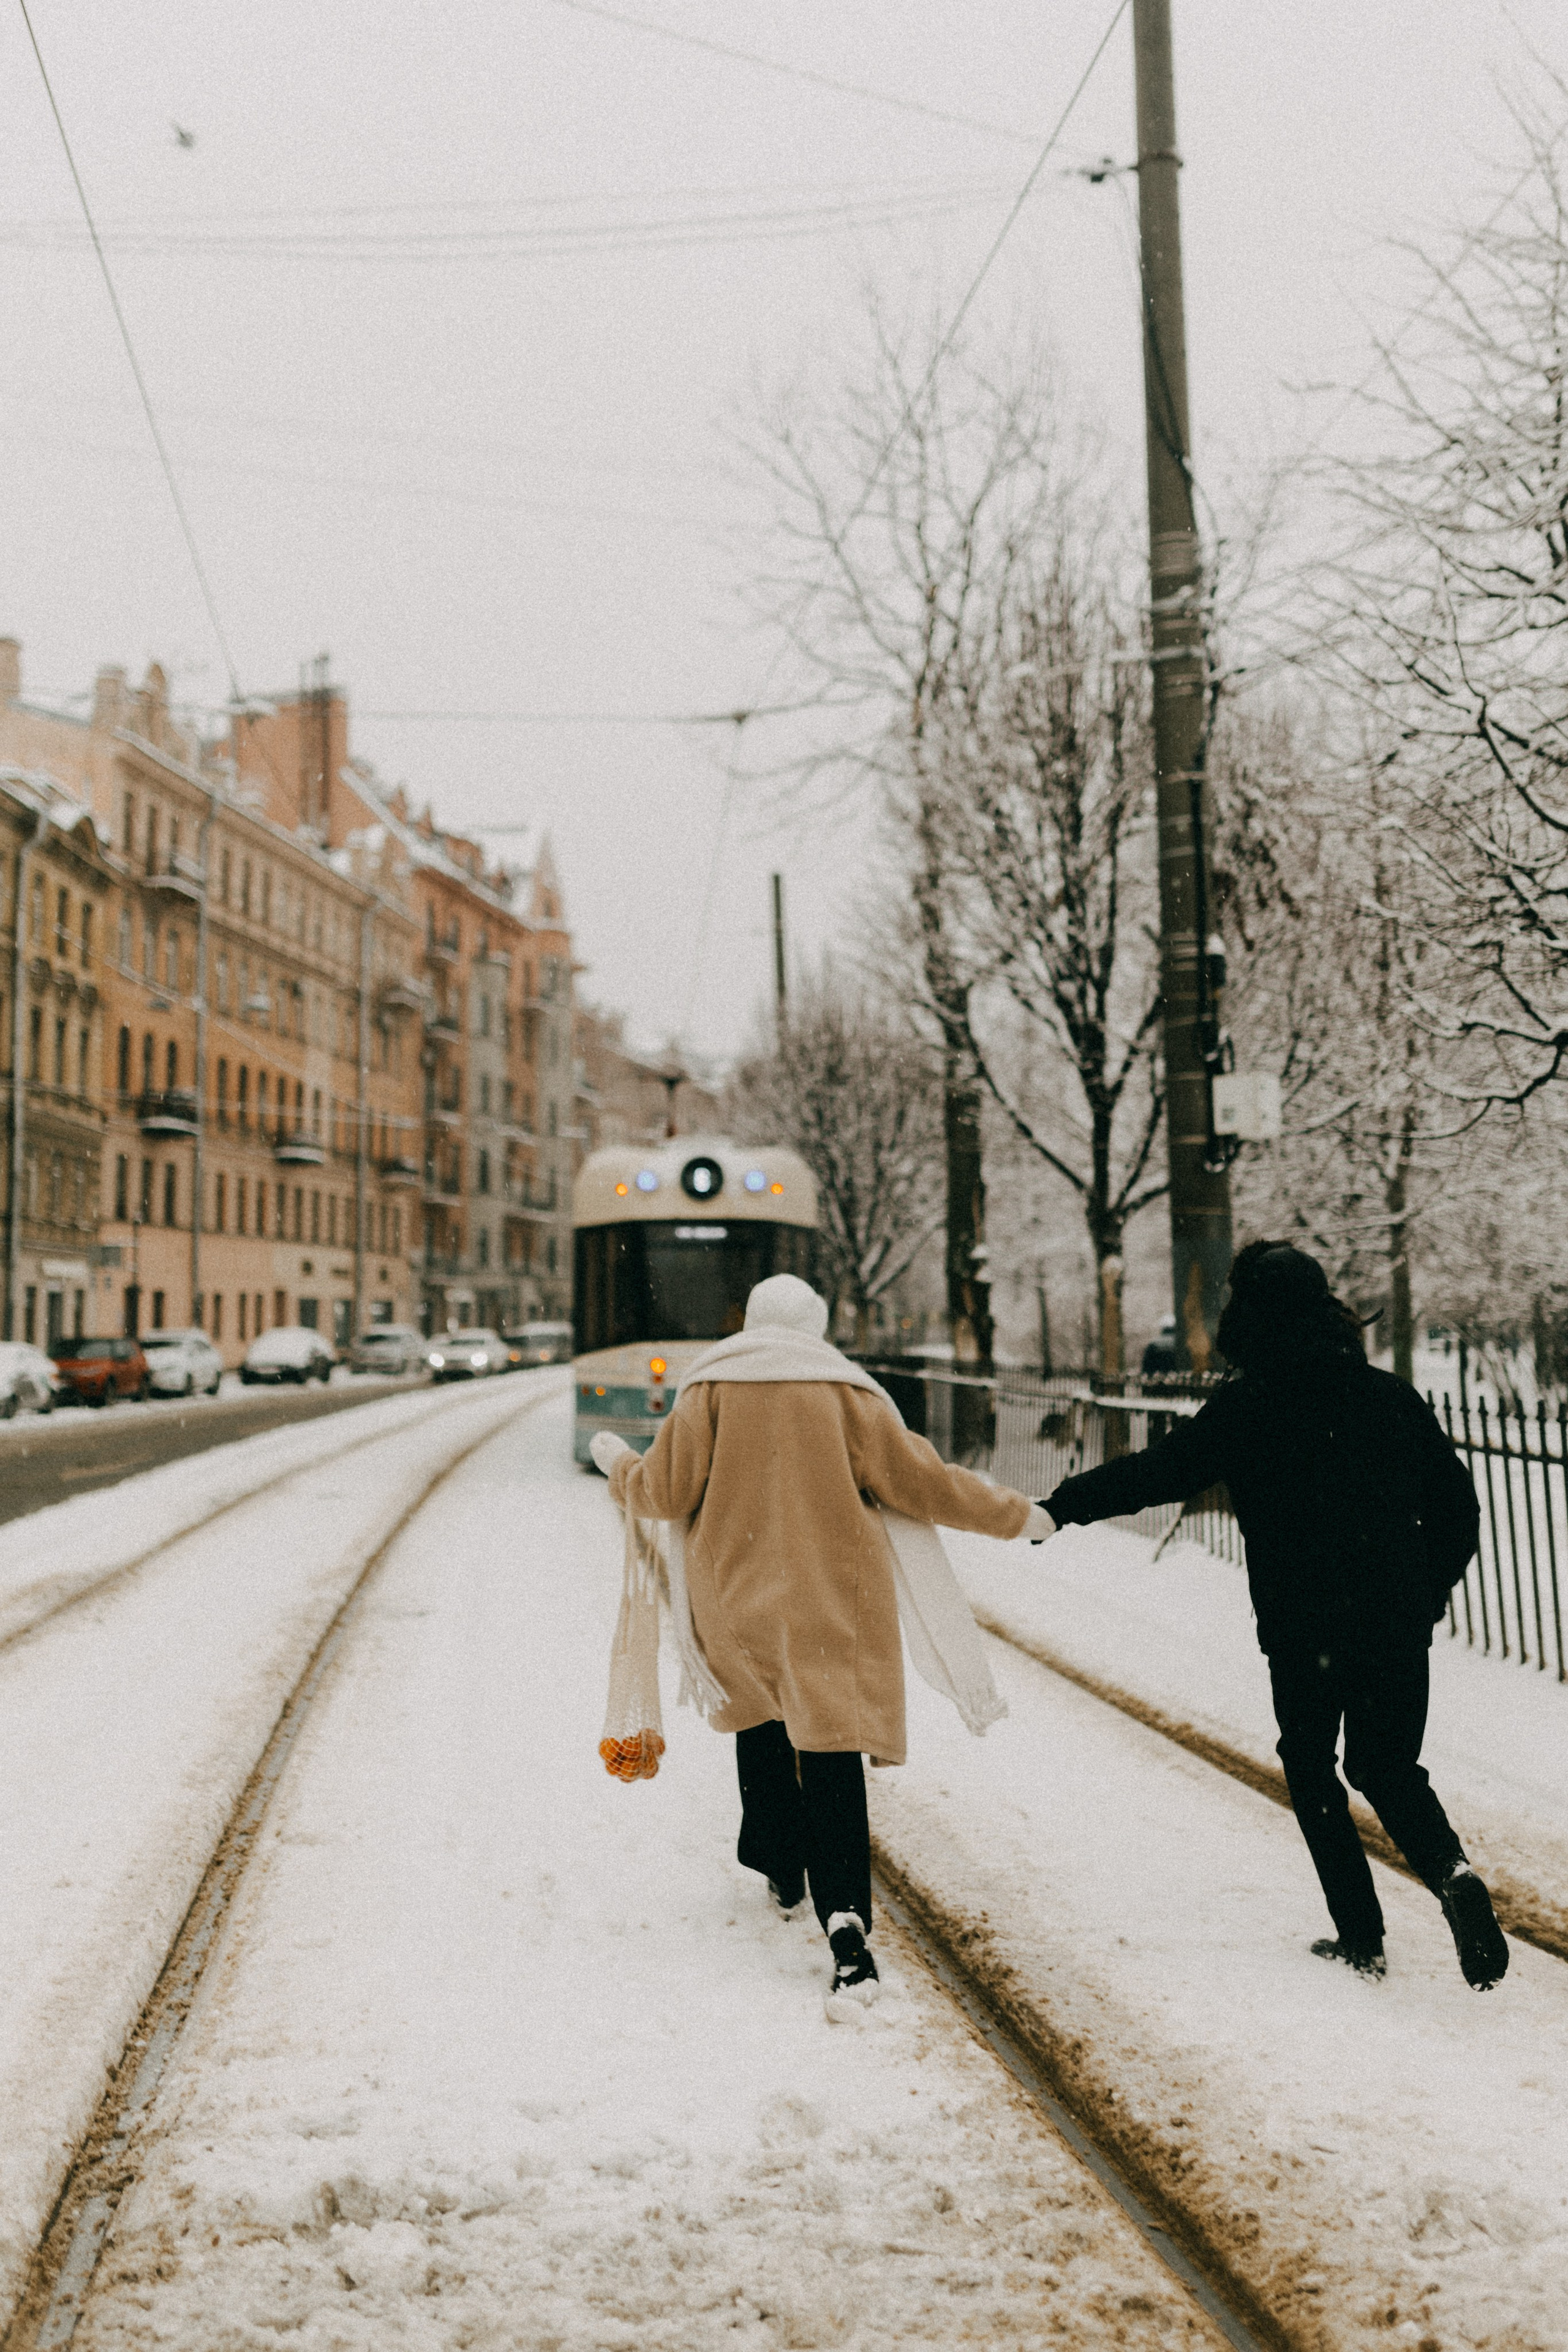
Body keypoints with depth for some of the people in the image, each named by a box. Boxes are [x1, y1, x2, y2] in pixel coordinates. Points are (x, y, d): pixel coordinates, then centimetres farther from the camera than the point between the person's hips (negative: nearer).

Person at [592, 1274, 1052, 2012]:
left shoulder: (711, 1389, -2)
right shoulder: (847, 1393, -2)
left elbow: (664, 1492, -3)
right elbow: (920, 1480, -1)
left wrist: (621, 1467, 19)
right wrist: (1013, 1514, 10)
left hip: (738, 1600, 1)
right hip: (832, 1603, -1)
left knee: (761, 1728, 24)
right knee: (831, 1751, -2)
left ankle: (782, 1868, 36)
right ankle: (844, 1920, -16)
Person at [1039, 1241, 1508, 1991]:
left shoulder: (1246, 1406, -7)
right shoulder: (1391, 1396, 6)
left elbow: (1158, 1471, -11)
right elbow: (1457, 1505, 8)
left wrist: (1064, 1505, -3)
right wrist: (1427, 1597, 18)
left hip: (1302, 1633, -3)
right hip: (1399, 1626, 3)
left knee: (1311, 1771, 17)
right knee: (1389, 1768, 16)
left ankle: (1360, 1936, 14)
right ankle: (1452, 1872, -11)